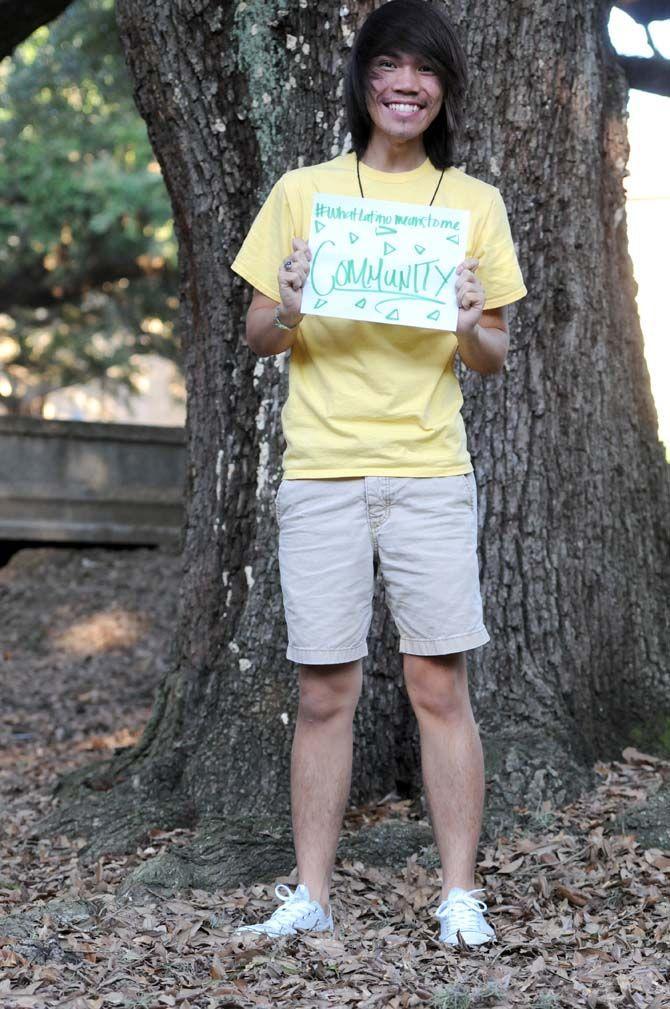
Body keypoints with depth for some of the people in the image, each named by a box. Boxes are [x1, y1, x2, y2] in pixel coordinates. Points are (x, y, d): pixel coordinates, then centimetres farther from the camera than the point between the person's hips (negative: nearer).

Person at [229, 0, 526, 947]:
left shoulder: (476, 203, 9)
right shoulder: (302, 192, 8)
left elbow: (496, 358, 10)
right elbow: (257, 337, 9)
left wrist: (472, 328, -12)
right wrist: (288, 309, -13)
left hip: (429, 471, 0)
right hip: (319, 474, 0)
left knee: (441, 687, -1)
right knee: (325, 693, 4)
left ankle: (460, 896, 8)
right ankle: (311, 896, 12)